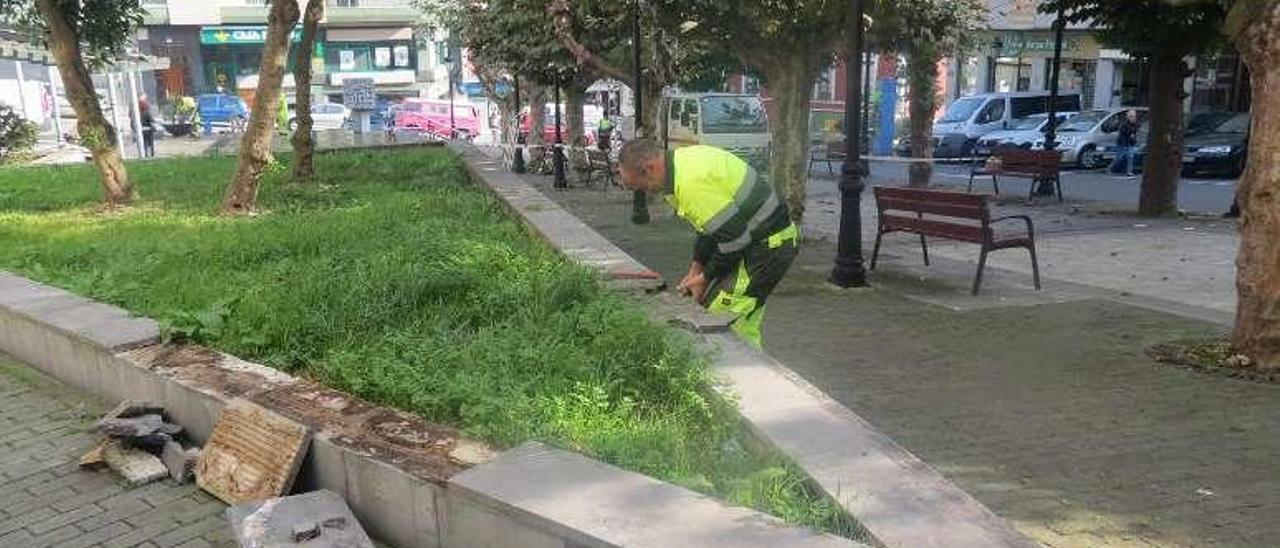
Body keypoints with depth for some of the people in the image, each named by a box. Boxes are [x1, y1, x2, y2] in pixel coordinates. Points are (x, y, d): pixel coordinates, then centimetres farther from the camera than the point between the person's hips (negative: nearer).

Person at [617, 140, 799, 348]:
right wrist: (695, 270, 15)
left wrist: (705, 278, -8)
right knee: (744, 325, 15)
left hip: (768, 245, -10)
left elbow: (733, 237, -22)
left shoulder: (692, 181, -25)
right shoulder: (682, 161, 7)